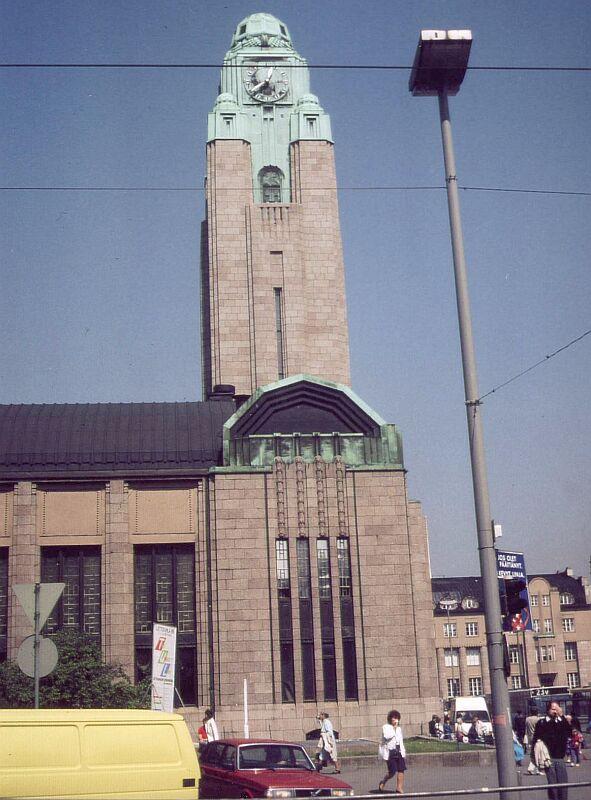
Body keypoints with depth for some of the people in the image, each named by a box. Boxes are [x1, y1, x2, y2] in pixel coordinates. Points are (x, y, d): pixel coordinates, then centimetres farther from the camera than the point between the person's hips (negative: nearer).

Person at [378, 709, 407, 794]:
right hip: (390, 752, -6)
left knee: (401, 770, -5)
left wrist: (403, 752, 18)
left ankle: (399, 789, 2)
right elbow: (387, 736, -19)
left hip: (399, 752, 6)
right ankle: (383, 782, 19)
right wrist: (394, 728, -12)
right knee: (392, 772, -9)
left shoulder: (399, 728, 19)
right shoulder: (386, 727, -1)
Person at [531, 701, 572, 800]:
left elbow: (569, 733, -10)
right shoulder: (541, 722, -1)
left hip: (560, 758, 3)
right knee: (553, 784, -3)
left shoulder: (561, 721, 8)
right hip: (548, 757, -3)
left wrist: (561, 716, -15)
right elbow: (535, 740, -1)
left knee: (564, 783, 1)